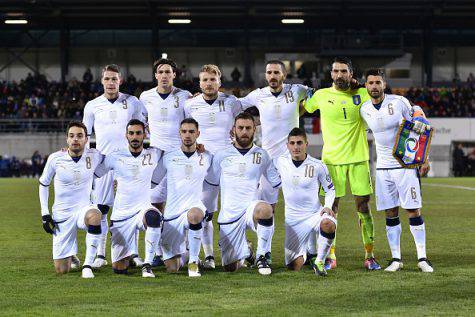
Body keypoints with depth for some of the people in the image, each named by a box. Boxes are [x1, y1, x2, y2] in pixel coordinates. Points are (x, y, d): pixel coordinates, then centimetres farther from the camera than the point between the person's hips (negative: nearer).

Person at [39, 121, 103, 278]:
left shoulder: (94, 156, -7)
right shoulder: (55, 158, -7)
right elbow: (43, 184, 7)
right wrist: (45, 214, 1)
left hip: (84, 208, 0)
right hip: (62, 215, 0)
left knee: (94, 216, -40)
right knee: (61, 270, -2)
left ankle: (88, 265, -29)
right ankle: (71, 257, 38)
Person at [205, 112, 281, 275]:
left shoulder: (262, 155, 7)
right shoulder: (222, 156, 7)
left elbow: (278, 183, 16)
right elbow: (211, 183, 16)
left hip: (251, 208, -1)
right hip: (229, 214, 1)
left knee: (265, 209, -40)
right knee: (230, 267, 1)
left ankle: (261, 256, -20)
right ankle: (244, 251, 40)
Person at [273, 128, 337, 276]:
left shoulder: (318, 166, -6)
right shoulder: (280, 162, -2)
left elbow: (330, 190, 6)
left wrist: (327, 206, -10)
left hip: (315, 214, -2)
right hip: (292, 220, 2)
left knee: (328, 225, -40)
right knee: (294, 266, -3)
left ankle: (319, 261, -17)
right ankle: (302, 253, 35)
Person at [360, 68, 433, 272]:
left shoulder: (399, 102, -8)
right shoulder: (364, 110, 1)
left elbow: (419, 129, -3)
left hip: (406, 165, -3)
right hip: (383, 168, 3)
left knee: (413, 211, -4)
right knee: (390, 214, 3)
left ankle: (422, 258, 1)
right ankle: (396, 259, 9)